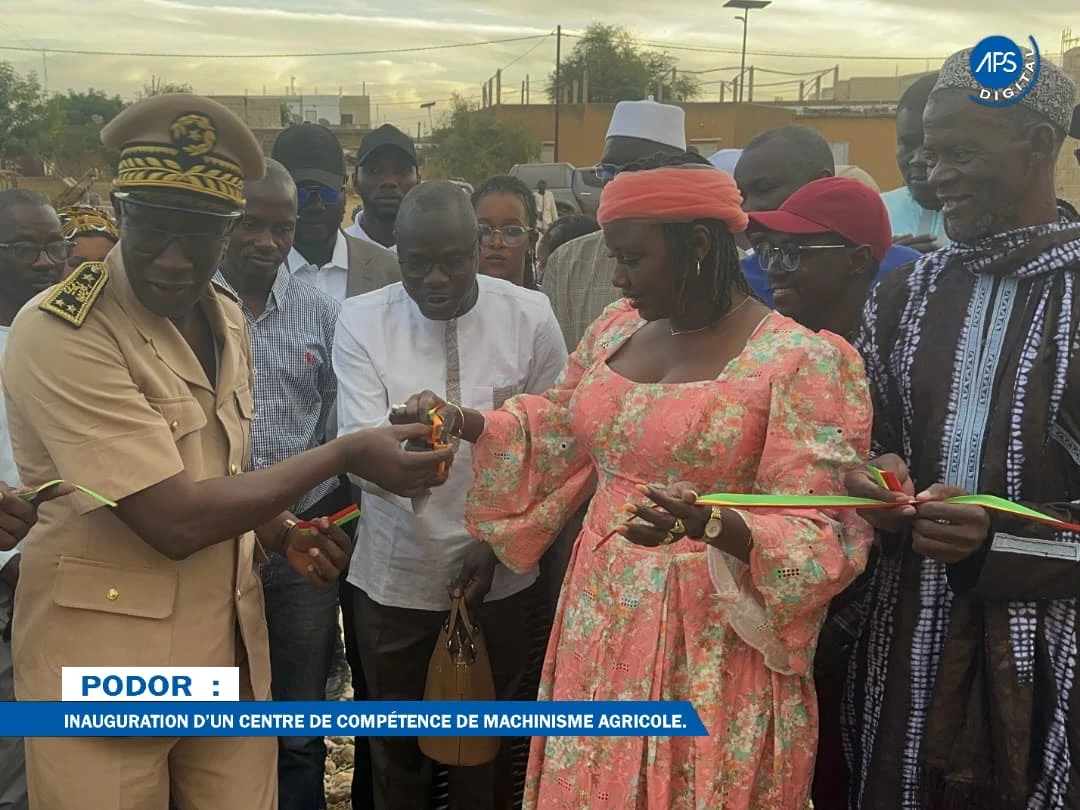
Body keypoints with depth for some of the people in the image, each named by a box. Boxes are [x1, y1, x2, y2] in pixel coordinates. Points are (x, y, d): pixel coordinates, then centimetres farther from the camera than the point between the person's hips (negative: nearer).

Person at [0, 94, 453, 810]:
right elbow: (175, 519, -21)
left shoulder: (225, 319, 5)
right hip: (107, 661, -6)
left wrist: (283, 535, -1)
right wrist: (346, 454, -15)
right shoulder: (59, 335, -20)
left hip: (228, 647, 6)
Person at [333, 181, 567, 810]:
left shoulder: (531, 316, -7)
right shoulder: (362, 320, -9)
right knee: (396, 747, 16)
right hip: (395, 574, 0)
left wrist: (498, 542, -7)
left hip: (498, 574, 0)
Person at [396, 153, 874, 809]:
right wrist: (464, 421, 4)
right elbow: (562, 429, 19)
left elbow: (820, 534, -15)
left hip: (709, 648, -5)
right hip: (604, 620, 6)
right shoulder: (618, 328, 4)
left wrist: (713, 525, -33)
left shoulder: (800, 360, -15)